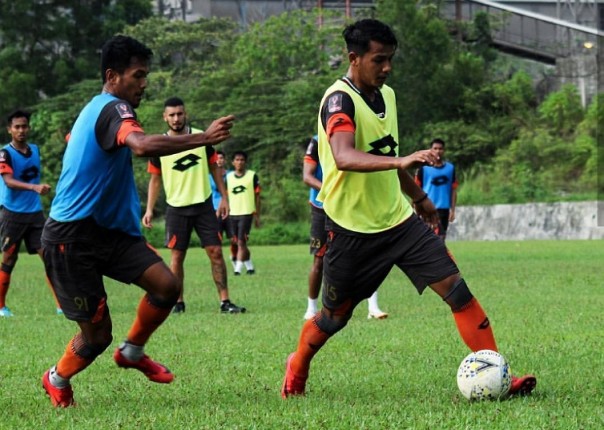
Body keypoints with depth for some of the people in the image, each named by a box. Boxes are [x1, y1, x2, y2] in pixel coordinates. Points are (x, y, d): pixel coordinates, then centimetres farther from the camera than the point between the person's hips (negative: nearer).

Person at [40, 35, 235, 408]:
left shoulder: (95, 110, 15)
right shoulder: (112, 109, -17)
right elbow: (142, 145, -39)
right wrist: (204, 138, -41)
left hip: (108, 230, 9)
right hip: (72, 238, -9)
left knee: (167, 284, -10)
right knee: (97, 334, -2)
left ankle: (132, 352, 13)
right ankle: (58, 379, 26)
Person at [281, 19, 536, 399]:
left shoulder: (386, 94, 8)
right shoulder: (339, 100, -18)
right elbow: (344, 157, -37)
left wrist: (419, 196, 31)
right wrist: (401, 160, -50)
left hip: (399, 220, 6)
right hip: (353, 230, -6)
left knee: (455, 287, -9)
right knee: (335, 317, 9)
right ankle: (296, 372, 38)